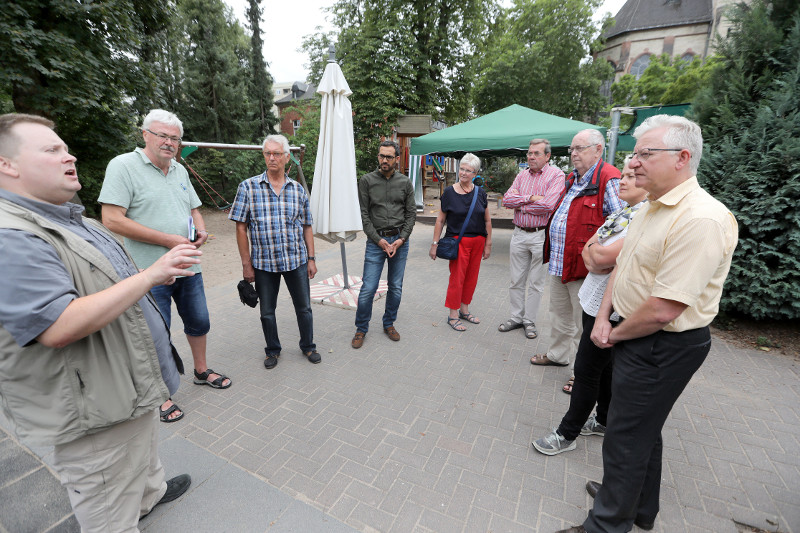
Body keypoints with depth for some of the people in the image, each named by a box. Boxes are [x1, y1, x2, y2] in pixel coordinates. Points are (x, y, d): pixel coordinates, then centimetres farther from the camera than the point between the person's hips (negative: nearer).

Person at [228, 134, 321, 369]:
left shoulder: (298, 189, 3)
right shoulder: (248, 187, -3)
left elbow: (306, 227, 7)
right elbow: (241, 228, -4)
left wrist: (311, 259, 3)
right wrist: (246, 264, -6)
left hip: (297, 261, 1)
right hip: (264, 263, -1)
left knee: (304, 307, 11)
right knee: (267, 311, 13)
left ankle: (308, 346, 33)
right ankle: (273, 350, 35)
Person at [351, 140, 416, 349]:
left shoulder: (405, 183, 6)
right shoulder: (367, 181, 1)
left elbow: (411, 214, 6)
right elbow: (363, 215, -2)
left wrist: (401, 239, -6)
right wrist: (379, 240, -10)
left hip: (400, 240, 2)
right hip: (376, 241, -2)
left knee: (396, 288, 9)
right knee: (368, 289, -4)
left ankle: (389, 324, 28)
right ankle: (361, 329, 15)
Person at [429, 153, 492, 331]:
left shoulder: (480, 193, 5)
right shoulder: (449, 192, -4)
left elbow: (487, 220, 11)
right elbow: (440, 220, -1)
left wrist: (488, 244, 9)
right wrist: (435, 243, -4)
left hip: (478, 241, 4)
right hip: (458, 241, -4)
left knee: (471, 277, 11)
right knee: (457, 278, -1)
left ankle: (464, 310, 28)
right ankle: (453, 316, 12)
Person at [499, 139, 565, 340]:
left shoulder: (556, 175, -6)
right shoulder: (522, 175, 11)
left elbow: (548, 205, -20)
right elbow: (507, 200, -1)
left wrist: (519, 203, -9)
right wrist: (531, 198, -13)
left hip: (541, 235, -5)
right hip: (519, 233, 5)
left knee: (536, 283, 6)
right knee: (516, 280, 10)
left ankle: (529, 321, 19)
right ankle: (516, 317, 24)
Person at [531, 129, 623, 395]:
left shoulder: (608, 179, -13)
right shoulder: (573, 179, 14)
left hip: (583, 265, -9)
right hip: (559, 261, 9)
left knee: (584, 322, 3)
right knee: (560, 313, 22)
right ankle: (558, 354, 41)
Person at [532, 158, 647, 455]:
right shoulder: (621, 214, 12)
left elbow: (605, 257, -25)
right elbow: (587, 250, 9)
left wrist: (594, 248, -4)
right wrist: (594, 259, -12)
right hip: (595, 299, 9)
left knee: (587, 369, 0)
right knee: (603, 366, 20)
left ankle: (567, 434, 15)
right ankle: (605, 420, 39)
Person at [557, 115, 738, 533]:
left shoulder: (701, 220, -25)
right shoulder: (651, 208, 8)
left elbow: (662, 310, -28)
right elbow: (622, 266, 12)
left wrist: (616, 334, -11)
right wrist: (603, 316, 0)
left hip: (662, 348, -9)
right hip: (637, 336, 10)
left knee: (626, 439, 6)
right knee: (643, 429, 24)